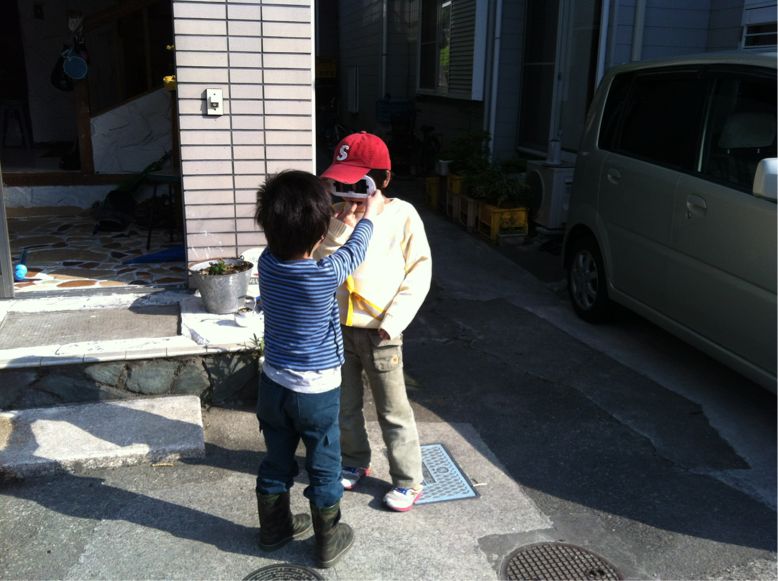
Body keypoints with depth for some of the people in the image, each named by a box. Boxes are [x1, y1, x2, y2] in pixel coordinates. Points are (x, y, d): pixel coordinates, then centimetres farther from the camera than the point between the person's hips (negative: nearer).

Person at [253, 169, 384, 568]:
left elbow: (297, 247, 9)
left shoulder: (267, 263, -12)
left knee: (276, 463, 22)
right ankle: (328, 542, 30)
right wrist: (369, 215, 15)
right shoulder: (326, 274, -25)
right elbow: (354, 251, -3)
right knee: (324, 470, 14)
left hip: (273, 384, 5)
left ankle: (274, 528, 41)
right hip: (317, 391, -5)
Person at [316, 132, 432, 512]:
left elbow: (419, 271, -7)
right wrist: (342, 226, -22)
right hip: (337, 328, 4)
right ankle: (355, 462, 40)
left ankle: (408, 481, 22)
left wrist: (394, 320, -13)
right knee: (345, 406, 18)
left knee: (393, 410, 7)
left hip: (379, 333, -4)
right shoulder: (335, 215, -1)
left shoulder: (401, 215, -11)